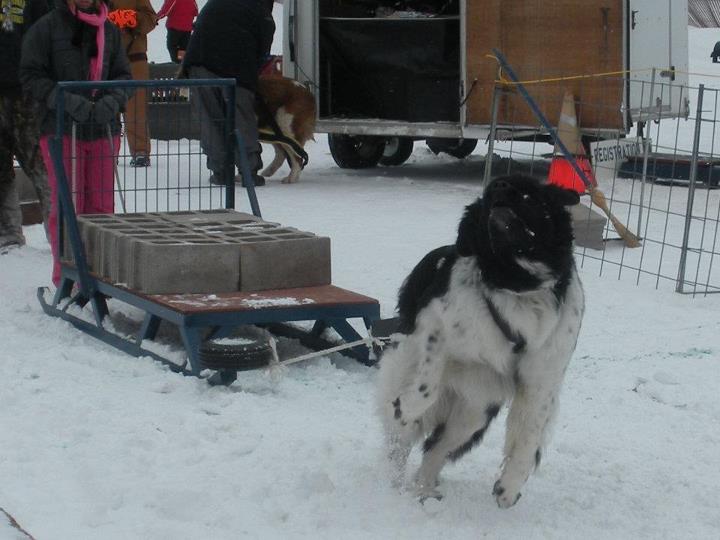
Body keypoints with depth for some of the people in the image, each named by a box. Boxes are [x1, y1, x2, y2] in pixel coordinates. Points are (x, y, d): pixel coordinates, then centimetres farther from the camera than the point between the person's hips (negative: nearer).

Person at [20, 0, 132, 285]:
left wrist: (113, 100, -8)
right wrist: (65, 100, -18)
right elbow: (31, 75, -5)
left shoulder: (109, 29, 11)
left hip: (103, 131, 4)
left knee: (101, 205, 6)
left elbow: (123, 75, 14)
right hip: (61, 131, -4)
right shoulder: (45, 28, -3)